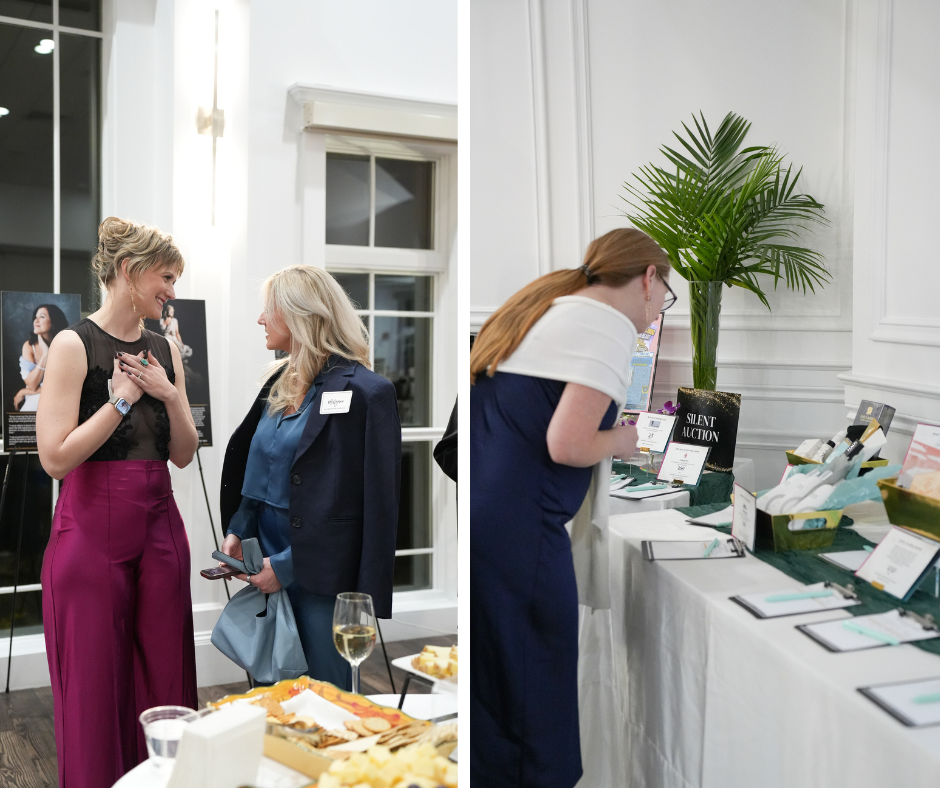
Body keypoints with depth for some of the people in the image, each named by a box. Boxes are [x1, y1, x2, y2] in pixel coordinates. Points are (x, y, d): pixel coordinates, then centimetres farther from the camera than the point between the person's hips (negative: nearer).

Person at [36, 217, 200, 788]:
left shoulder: (165, 351, 9)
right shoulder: (75, 345, -8)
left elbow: (184, 455, 10)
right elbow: (56, 458, -15)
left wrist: (170, 395, -5)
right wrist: (121, 398, -14)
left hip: (159, 525, 5)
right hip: (93, 529, -5)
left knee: (164, 680, 11)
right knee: (96, 685, 6)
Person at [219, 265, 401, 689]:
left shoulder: (366, 391, -14)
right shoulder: (278, 383, 10)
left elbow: (378, 507, -16)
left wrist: (288, 566, -16)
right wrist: (237, 530, 2)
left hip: (322, 579, -7)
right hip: (268, 566, 7)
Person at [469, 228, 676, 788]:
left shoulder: (545, 304, 18)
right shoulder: (611, 326, -8)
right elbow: (566, 445, -17)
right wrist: (620, 441, 2)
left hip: (483, 504, 9)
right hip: (513, 525, -9)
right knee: (534, 679, 5)